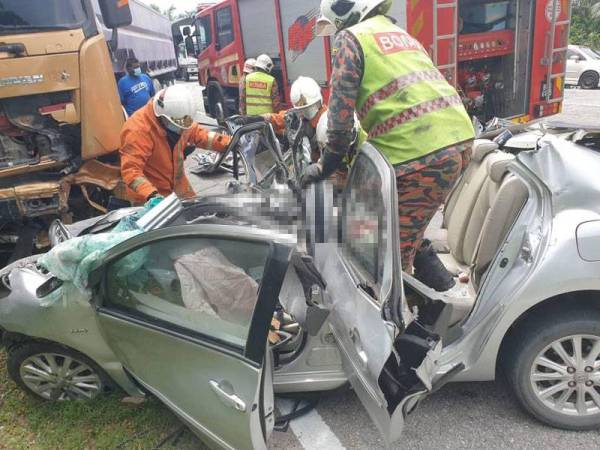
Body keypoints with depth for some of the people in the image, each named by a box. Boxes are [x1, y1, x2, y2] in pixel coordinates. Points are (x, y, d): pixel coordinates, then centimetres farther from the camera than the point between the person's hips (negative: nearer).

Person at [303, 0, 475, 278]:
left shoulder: (350, 38, 5)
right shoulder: (402, 35, 30)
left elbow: (340, 107, -4)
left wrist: (327, 164, 5)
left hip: (418, 153, -9)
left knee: (395, 251, 1)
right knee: (408, 236, 26)